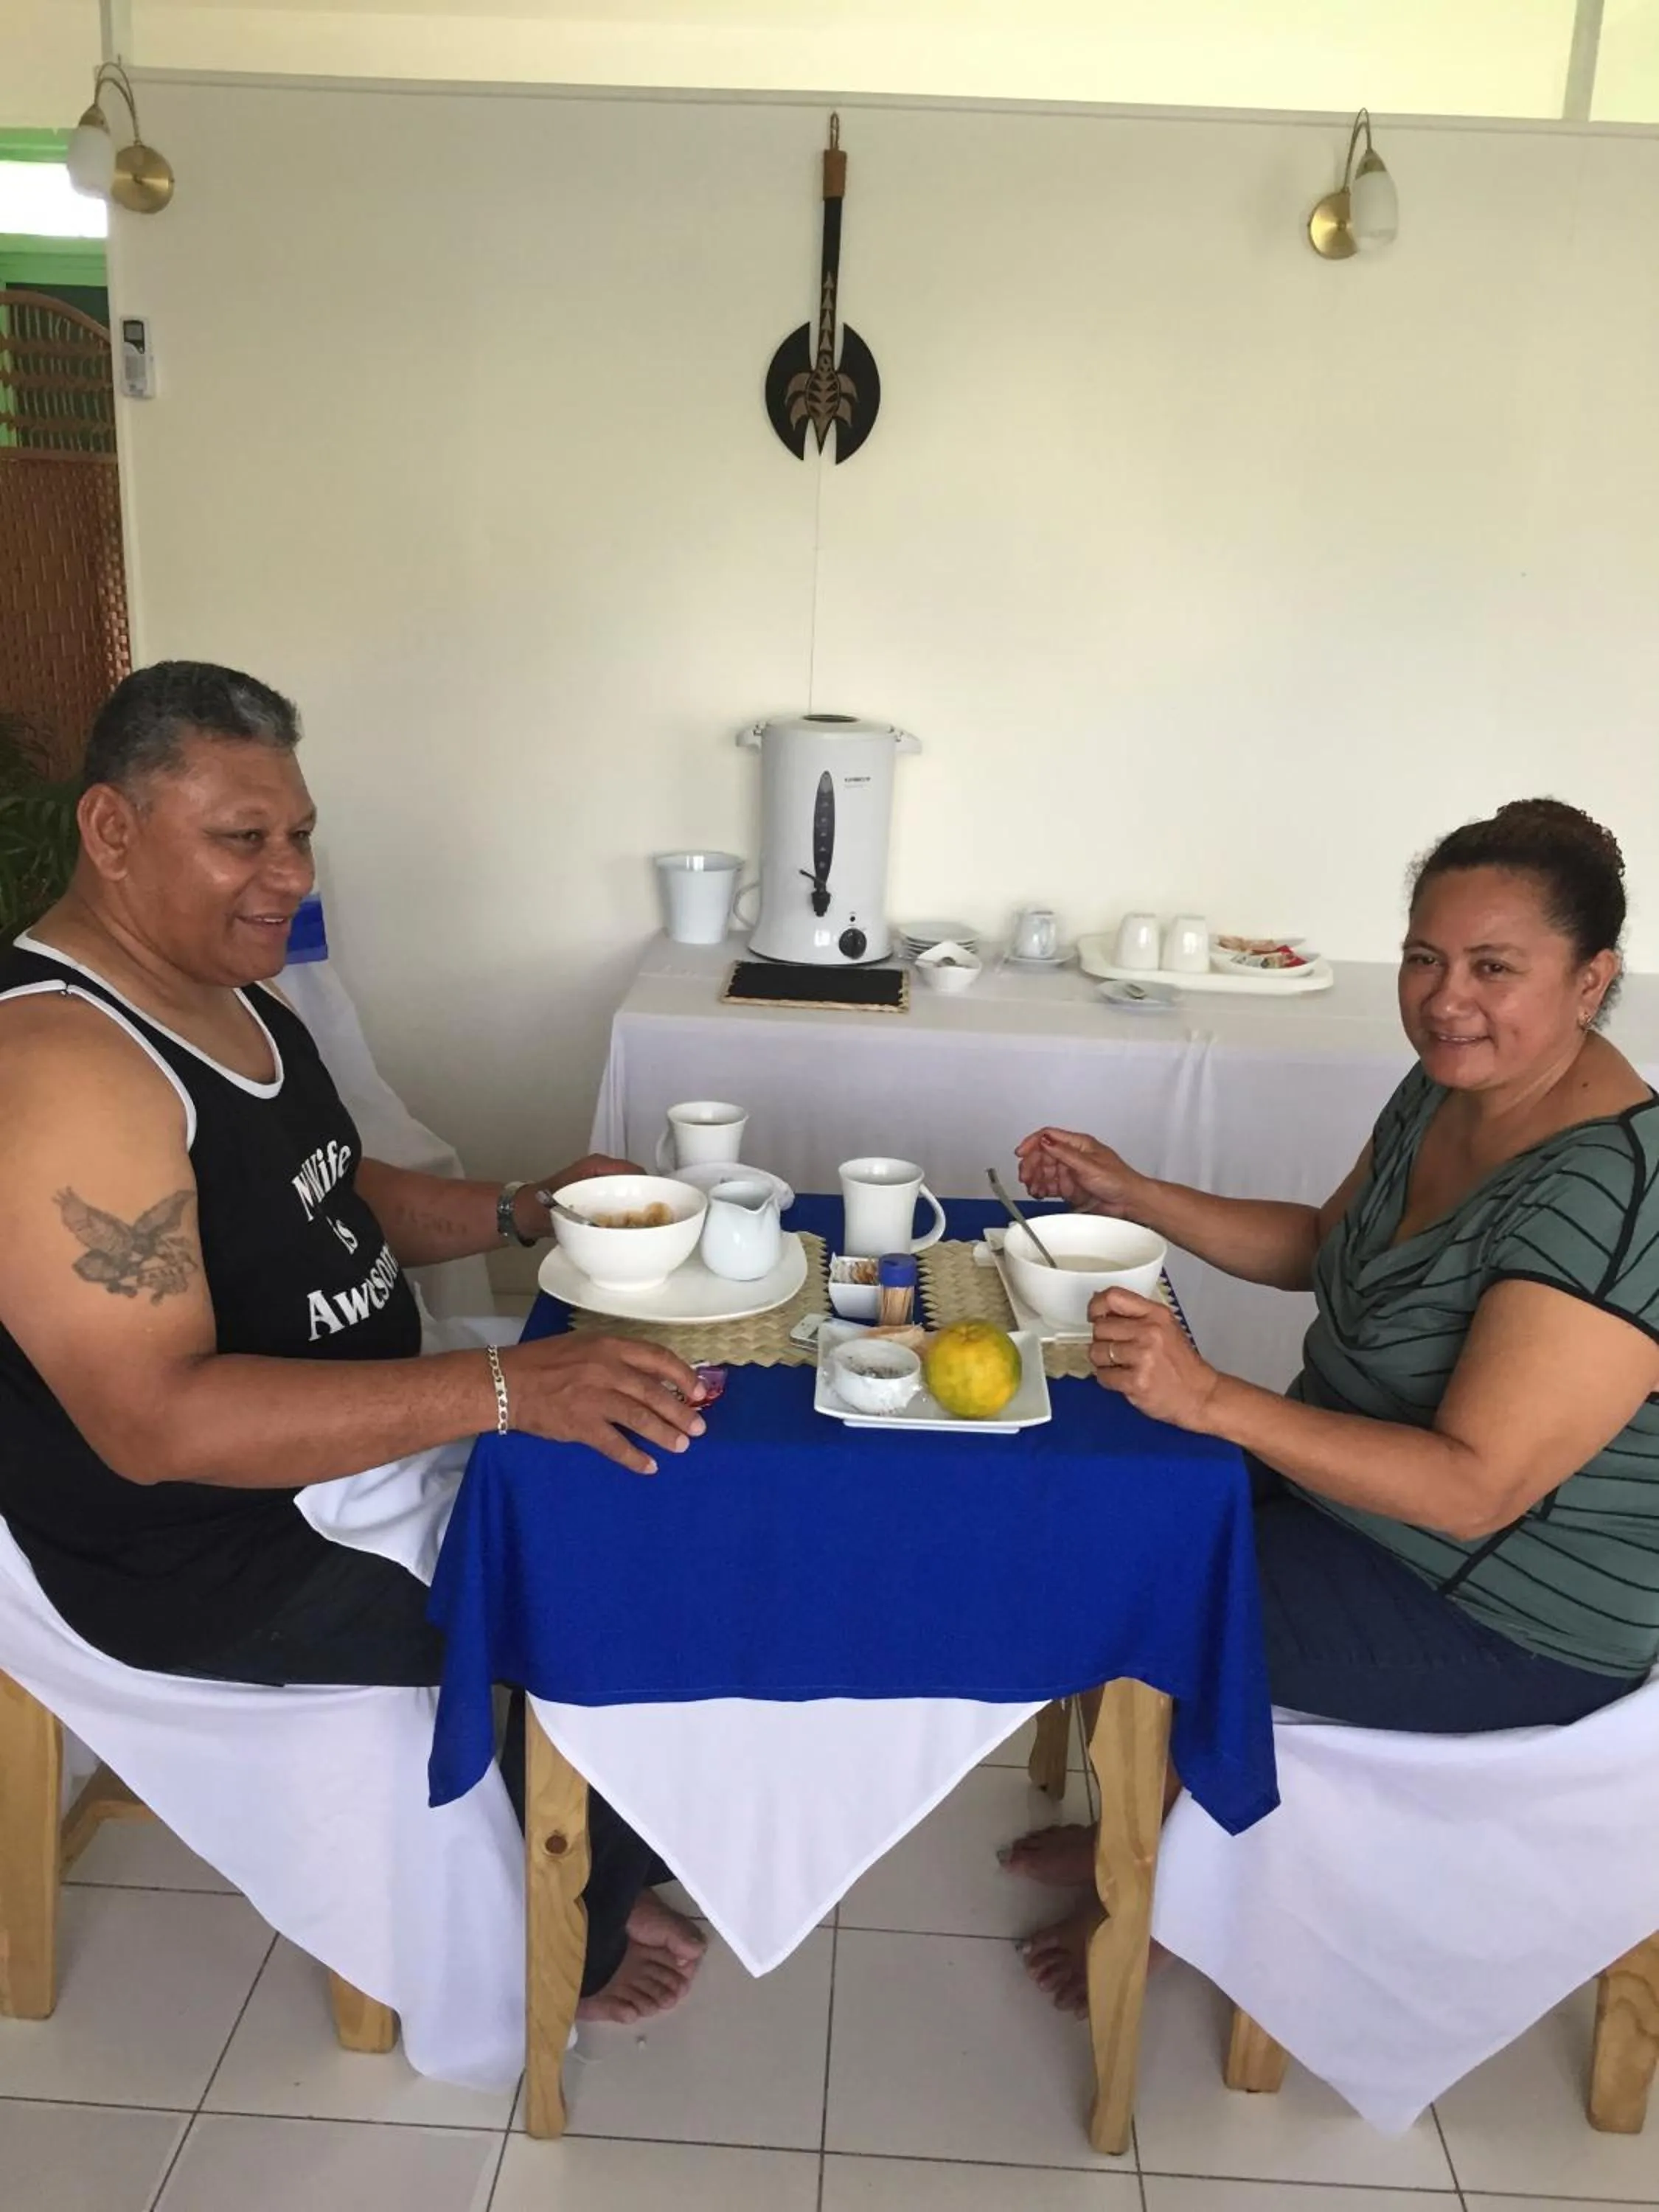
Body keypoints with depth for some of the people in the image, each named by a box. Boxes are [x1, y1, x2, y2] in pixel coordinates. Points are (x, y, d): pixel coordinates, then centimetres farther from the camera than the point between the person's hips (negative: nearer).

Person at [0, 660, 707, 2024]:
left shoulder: (228, 992, 5)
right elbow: (156, 1419, -33)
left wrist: (520, 1213, -1)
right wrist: (501, 1388, -38)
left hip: (355, 1440, 10)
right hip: (215, 1551, -9)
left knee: (634, 1491, 9)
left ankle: (593, 1859, 28)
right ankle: (567, 1936, 19)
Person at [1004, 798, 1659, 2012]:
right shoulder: (1449, 1092, -3)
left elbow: (1473, 1487, -33)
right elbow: (1322, 1246, 12)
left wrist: (1210, 1399, -40)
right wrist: (1133, 1195, 1)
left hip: (1504, 1621, -8)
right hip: (1359, 1486, 9)